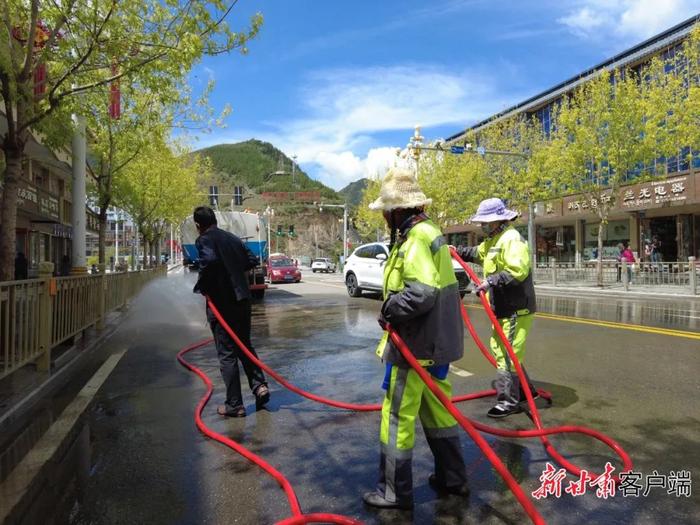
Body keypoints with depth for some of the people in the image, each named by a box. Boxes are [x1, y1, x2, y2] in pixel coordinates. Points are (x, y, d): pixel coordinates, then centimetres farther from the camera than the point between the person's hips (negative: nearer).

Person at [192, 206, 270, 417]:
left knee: (227, 354, 2)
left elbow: (209, 260, -27)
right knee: (245, 345, 20)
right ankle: (259, 386, 11)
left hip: (220, 303, -6)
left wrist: (202, 287, -14)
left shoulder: (204, 240, -7)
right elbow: (252, 260, 13)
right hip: (242, 299, 6)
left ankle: (234, 405, 8)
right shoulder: (232, 238, 12)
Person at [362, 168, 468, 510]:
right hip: (435, 342, 10)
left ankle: (394, 492, 18)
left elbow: (421, 293, -31)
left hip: (415, 346, -10)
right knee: (437, 411, 21)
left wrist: (390, 309, -17)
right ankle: (452, 478, 35)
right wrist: (395, 307, 12)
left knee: (397, 417, 3)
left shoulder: (417, 237, -19)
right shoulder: (427, 232, 12)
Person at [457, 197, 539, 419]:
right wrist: (459, 252, 23)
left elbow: (518, 271, -28)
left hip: (515, 309, -11)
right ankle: (526, 390, 33)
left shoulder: (512, 239, -17)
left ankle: (508, 402, 5)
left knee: (507, 354, -6)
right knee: (499, 349, 19)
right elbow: (478, 253, 36)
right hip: (502, 308, 11)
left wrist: (491, 281, -28)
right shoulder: (493, 240, 16)